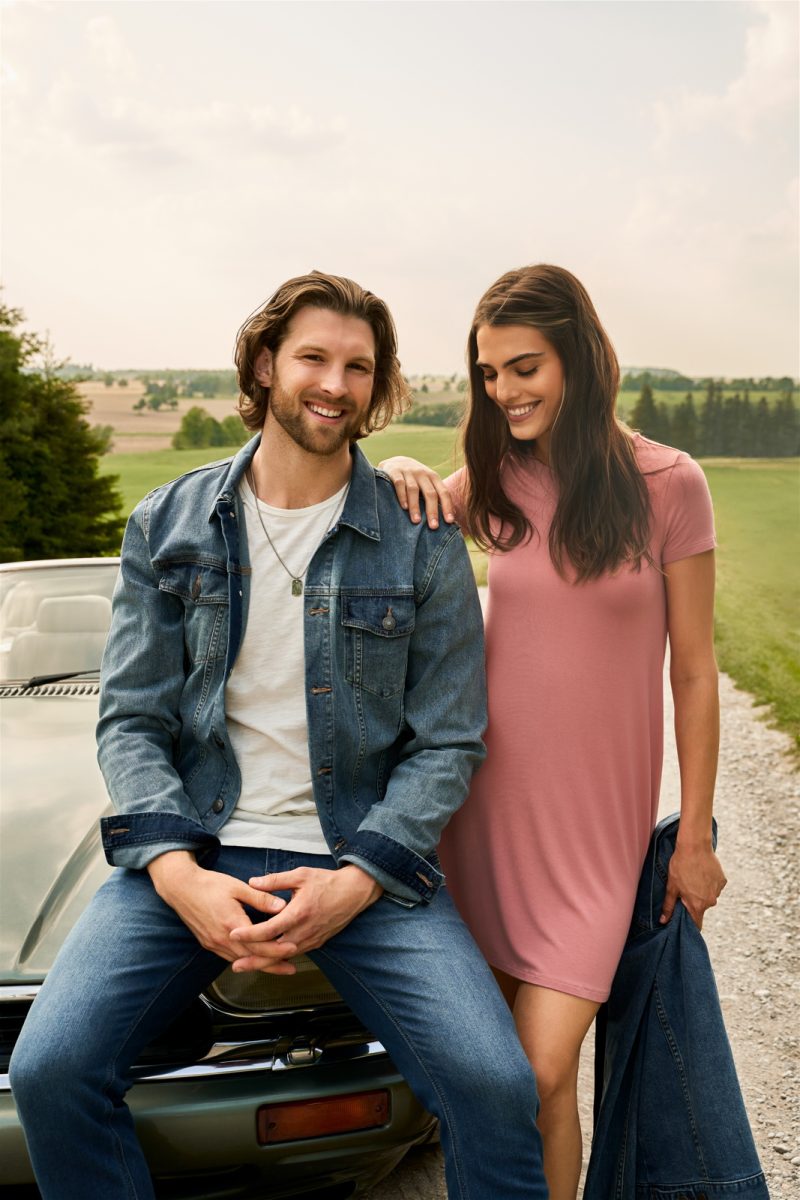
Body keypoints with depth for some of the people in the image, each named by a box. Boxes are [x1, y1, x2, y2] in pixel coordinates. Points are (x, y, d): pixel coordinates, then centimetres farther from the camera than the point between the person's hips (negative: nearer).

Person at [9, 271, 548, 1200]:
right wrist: (178, 873, -13)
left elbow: (447, 742, 0)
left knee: (495, 1086, -20)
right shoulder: (167, 526, 6)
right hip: (191, 853, 2)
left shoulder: (422, 543, 1)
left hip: (362, 861, -1)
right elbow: (130, 720, 3)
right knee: (50, 1070, -18)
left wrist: (355, 881, -15)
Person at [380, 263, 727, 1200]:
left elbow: (693, 673, -3)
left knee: (541, 1076, -5)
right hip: (491, 797, 3)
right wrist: (399, 476, -13)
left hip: (597, 812, -3)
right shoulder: (496, 480, 2)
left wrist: (695, 839, 0)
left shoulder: (666, 483, -7)